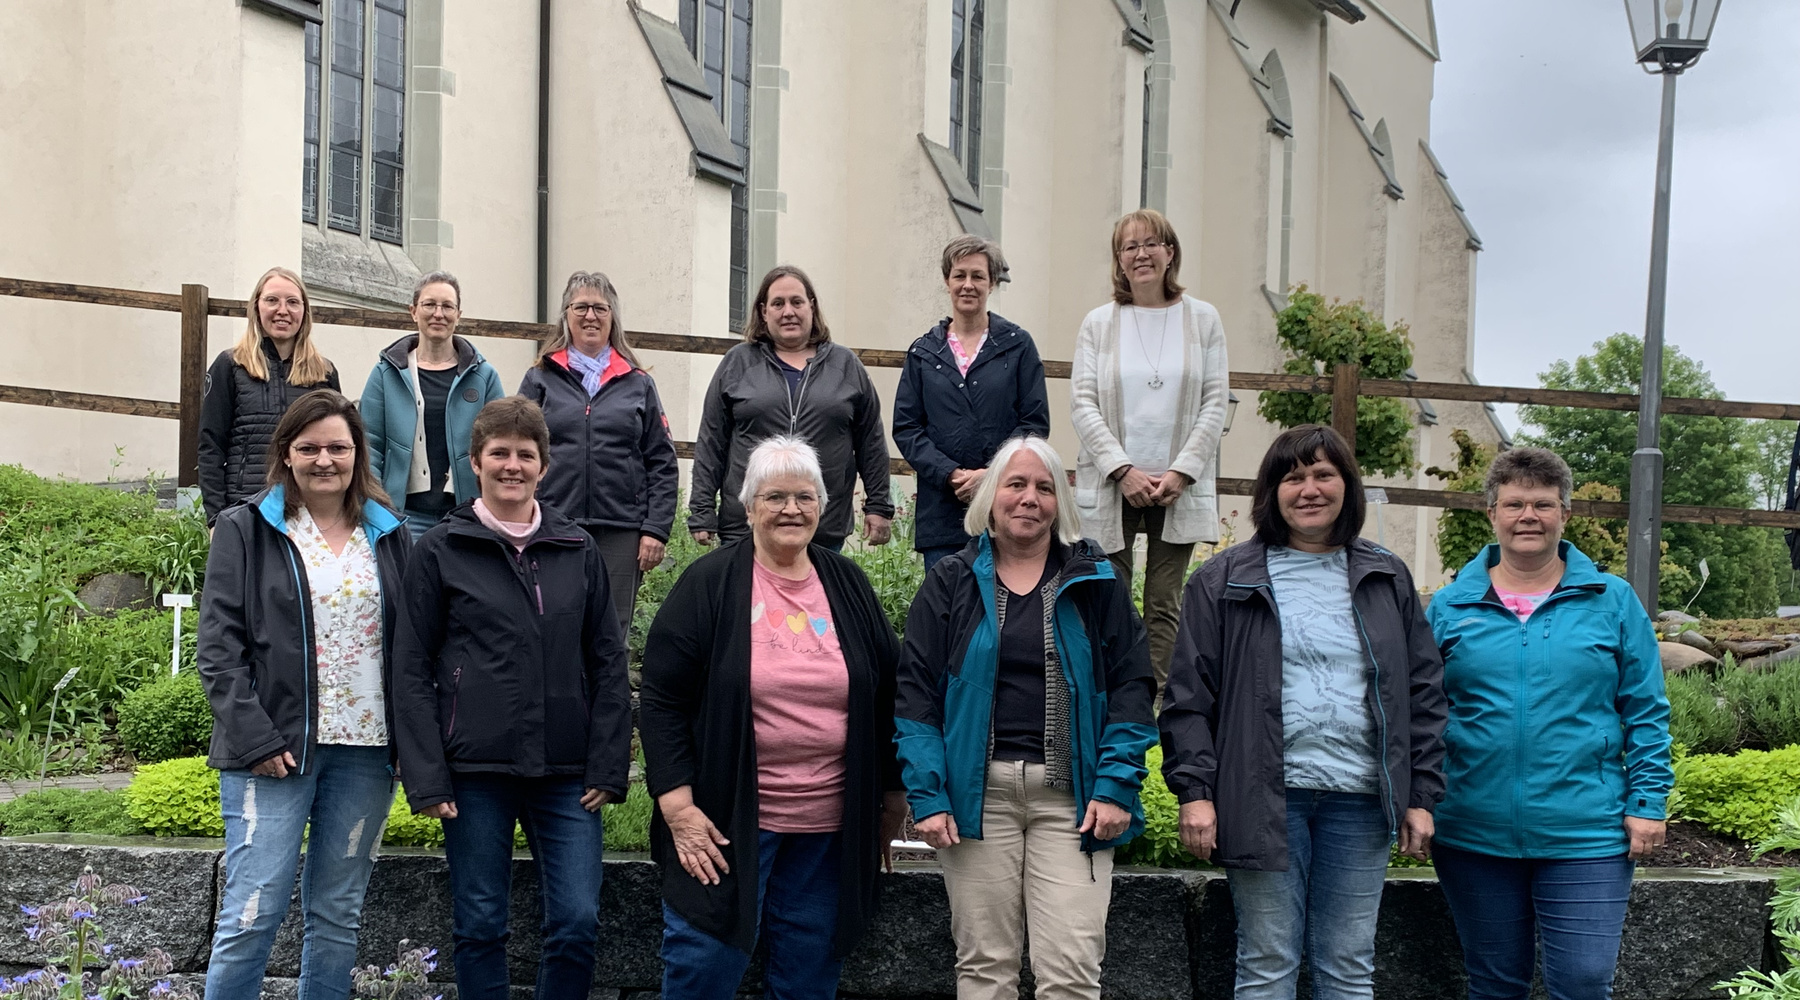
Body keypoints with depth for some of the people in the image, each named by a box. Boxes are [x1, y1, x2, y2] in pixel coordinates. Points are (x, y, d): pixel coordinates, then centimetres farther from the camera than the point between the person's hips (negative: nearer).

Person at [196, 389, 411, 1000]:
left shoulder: (388, 536, 12)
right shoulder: (245, 530, 2)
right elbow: (219, 645, -4)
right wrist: (255, 738, -14)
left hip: (365, 748, 3)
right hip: (273, 750, -3)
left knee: (338, 915, 10)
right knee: (252, 914, -6)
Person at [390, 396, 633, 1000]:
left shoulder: (578, 552, 8)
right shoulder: (440, 551, 2)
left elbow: (608, 665, 9)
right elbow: (412, 671, 0)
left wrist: (608, 768, 0)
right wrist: (425, 778, -7)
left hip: (567, 774, 2)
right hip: (475, 770, -2)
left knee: (578, 922, 0)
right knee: (480, 926, 7)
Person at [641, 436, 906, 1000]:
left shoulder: (848, 587, 8)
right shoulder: (709, 585, -3)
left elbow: (887, 695, 14)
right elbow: (661, 699, -5)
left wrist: (892, 795, 14)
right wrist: (678, 805, -12)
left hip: (829, 829, 4)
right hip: (724, 823, -3)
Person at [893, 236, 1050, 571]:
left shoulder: (1017, 345, 6)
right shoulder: (923, 352, 12)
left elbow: (1036, 422, 1)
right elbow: (905, 428, 6)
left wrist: (992, 474, -13)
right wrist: (950, 475, -10)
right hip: (941, 513, 2)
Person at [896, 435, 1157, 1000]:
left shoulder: (1095, 582, 9)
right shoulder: (951, 583, 8)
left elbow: (1131, 684, 5)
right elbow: (916, 693, 4)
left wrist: (1116, 786, -6)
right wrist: (927, 795, -6)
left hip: (1070, 796, 0)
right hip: (978, 792, 1)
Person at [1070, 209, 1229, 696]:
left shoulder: (1203, 319, 6)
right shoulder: (1099, 323, 5)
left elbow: (1214, 404, 2)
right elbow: (1082, 404, 0)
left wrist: (1181, 471, -9)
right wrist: (1123, 470, -11)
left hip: (1179, 486, 0)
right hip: (1112, 486, 0)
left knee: (1165, 602, 4)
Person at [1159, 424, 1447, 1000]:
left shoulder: (1388, 580, 11)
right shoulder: (1224, 582, 2)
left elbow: (1423, 693, 12)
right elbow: (1189, 696, -1)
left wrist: (1422, 795, 6)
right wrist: (1194, 791, -9)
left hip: (1360, 800, 3)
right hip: (1264, 796, -2)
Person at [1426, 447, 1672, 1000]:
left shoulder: (1613, 601, 3)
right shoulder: (1449, 607, 5)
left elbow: (1646, 713, 4)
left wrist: (1647, 803, -2)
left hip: (1585, 836, -1)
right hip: (1474, 834, 1)